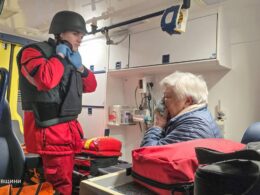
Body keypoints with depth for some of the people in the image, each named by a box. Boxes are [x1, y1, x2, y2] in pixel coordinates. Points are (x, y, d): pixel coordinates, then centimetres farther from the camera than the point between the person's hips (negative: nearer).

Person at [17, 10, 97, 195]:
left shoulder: (70, 58, 19)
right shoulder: (34, 51, -5)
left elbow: (91, 86, 18)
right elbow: (46, 80, -26)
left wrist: (79, 66, 3)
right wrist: (60, 56, -11)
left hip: (68, 129, 8)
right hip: (49, 131, -8)